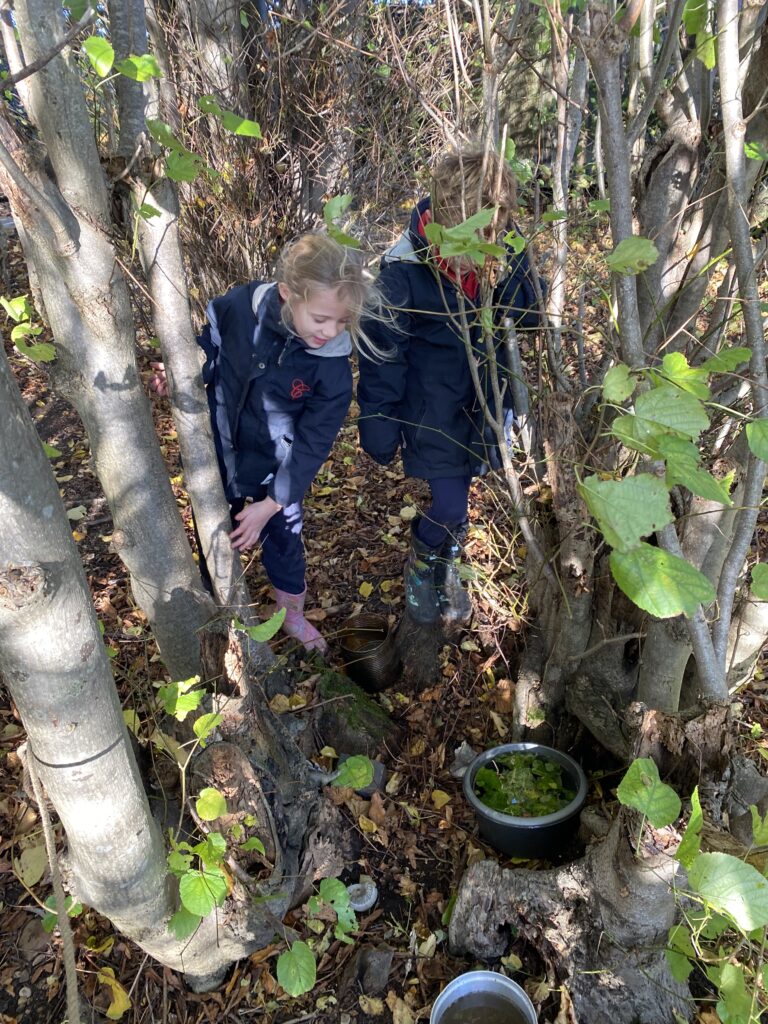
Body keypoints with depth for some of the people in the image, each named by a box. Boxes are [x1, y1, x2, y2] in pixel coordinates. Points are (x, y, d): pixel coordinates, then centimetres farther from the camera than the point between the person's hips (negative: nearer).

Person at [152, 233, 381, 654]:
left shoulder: (332, 365, -26)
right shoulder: (239, 306, -24)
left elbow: (312, 443, -18)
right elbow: (207, 351, -2)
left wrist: (272, 503, -18)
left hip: (275, 468, -1)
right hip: (218, 453, 1)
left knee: (283, 538, 18)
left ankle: (293, 616, 48)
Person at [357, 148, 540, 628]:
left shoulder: (503, 251, -12)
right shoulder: (406, 269, -24)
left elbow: (530, 315, -4)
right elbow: (383, 357, -16)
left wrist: (506, 270, -25)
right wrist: (380, 428, -9)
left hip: (482, 403, 4)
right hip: (432, 412, -4)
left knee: (456, 496, 20)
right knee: (449, 506, -2)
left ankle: (447, 567, 46)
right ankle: (423, 566, 32)